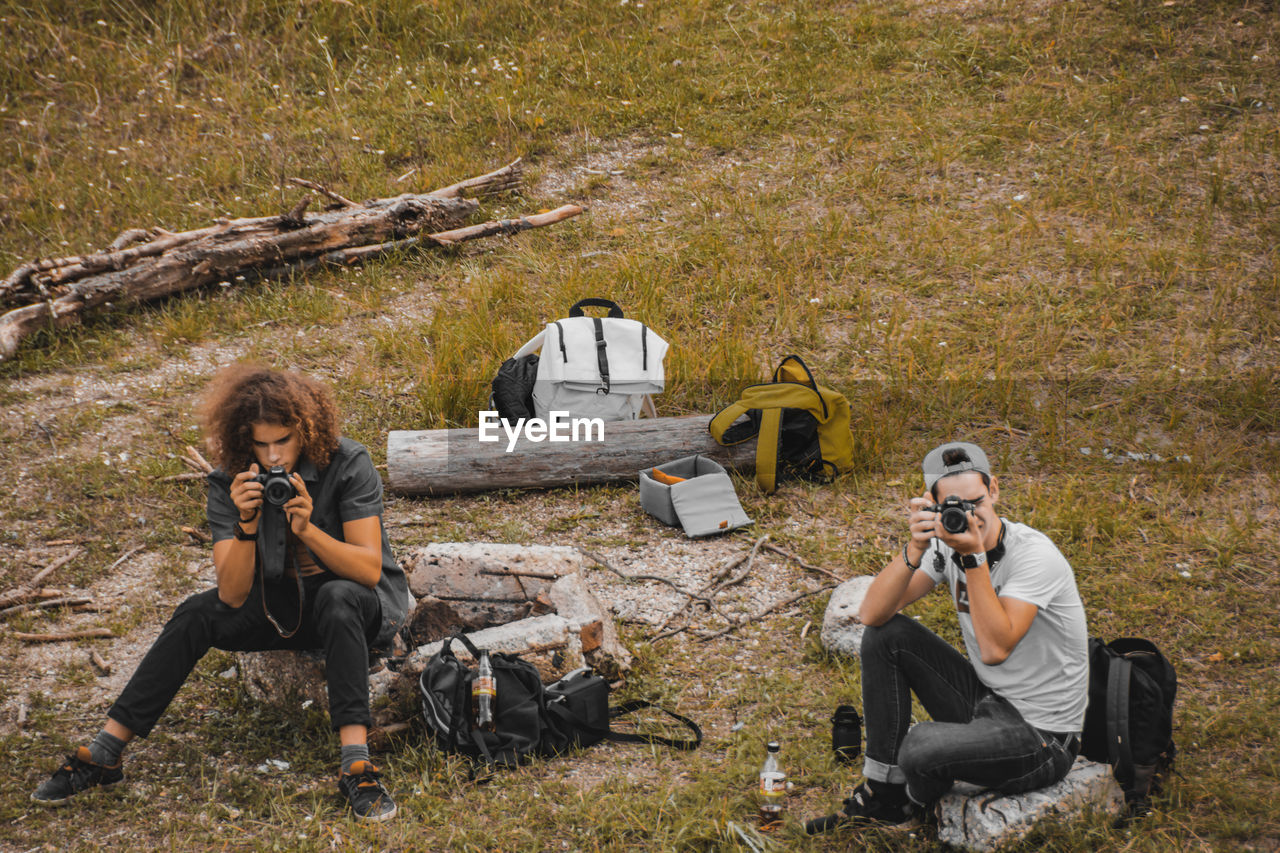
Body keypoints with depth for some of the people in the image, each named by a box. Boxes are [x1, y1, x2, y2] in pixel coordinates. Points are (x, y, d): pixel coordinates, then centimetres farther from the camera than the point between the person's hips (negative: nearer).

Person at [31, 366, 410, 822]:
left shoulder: (347, 464, -19)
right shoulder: (231, 483, -11)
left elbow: (369, 570, -23)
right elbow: (233, 595, -18)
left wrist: (307, 528, -37)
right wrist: (247, 525, -33)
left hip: (365, 603, -3)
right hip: (280, 602, 3)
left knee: (337, 597, -37)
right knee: (197, 613, -20)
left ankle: (356, 763, -46)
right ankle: (104, 755, -18)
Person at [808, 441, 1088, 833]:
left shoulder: (1034, 555, -23)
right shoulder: (947, 543, -4)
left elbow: (995, 649, -34)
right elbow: (871, 614, -12)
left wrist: (975, 555, -35)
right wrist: (916, 548, -26)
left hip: (1042, 737, -7)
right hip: (985, 699, 7)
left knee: (920, 748, -31)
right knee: (885, 634, -4)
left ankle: (916, 802, 11)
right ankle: (883, 793, 3)